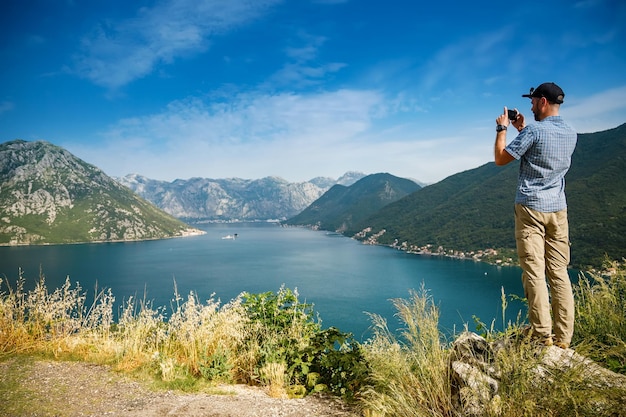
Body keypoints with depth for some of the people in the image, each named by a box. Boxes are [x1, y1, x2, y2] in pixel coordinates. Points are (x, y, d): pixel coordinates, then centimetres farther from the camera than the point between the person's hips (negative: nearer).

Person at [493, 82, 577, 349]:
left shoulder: (534, 131, -11)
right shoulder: (571, 135, 12)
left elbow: (500, 159, -5)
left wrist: (502, 129, 8)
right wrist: (522, 129, 27)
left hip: (531, 208, -6)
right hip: (558, 209, 7)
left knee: (534, 272, -4)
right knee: (559, 272, 6)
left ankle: (543, 335, -2)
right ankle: (563, 337, 9)